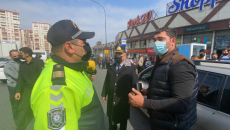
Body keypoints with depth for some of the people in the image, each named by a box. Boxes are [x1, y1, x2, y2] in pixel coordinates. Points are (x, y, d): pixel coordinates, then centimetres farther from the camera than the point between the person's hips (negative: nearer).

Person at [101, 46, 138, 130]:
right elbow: (106, 82, 9)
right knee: (111, 120, 23)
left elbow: (134, 84, -10)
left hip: (123, 100, -4)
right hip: (111, 100, 4)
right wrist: (104, 94, 10)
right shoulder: (111, 68, 6)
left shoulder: (132, 68, -9)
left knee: (123, 120, 21)